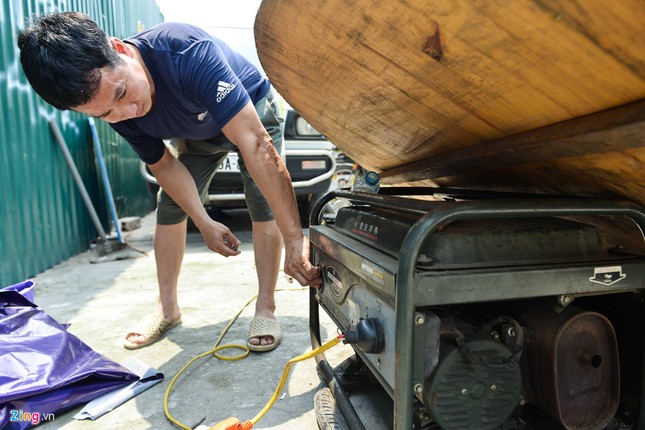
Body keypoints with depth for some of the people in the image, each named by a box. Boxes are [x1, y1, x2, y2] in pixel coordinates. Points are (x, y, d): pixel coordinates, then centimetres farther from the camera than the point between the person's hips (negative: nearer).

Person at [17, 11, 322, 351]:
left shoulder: (187, 52, -43)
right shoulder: (115, 110, -22)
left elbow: (255, 143, -50)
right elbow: (164, 164, -11)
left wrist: (295, 238, -53)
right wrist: (206, 224, -23)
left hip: (251, 112, -4)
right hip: (197, 130, 5)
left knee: (264, 205, -21)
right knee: (169, 206, -1)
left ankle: (265, 310, -8)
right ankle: (167, 308, 14)